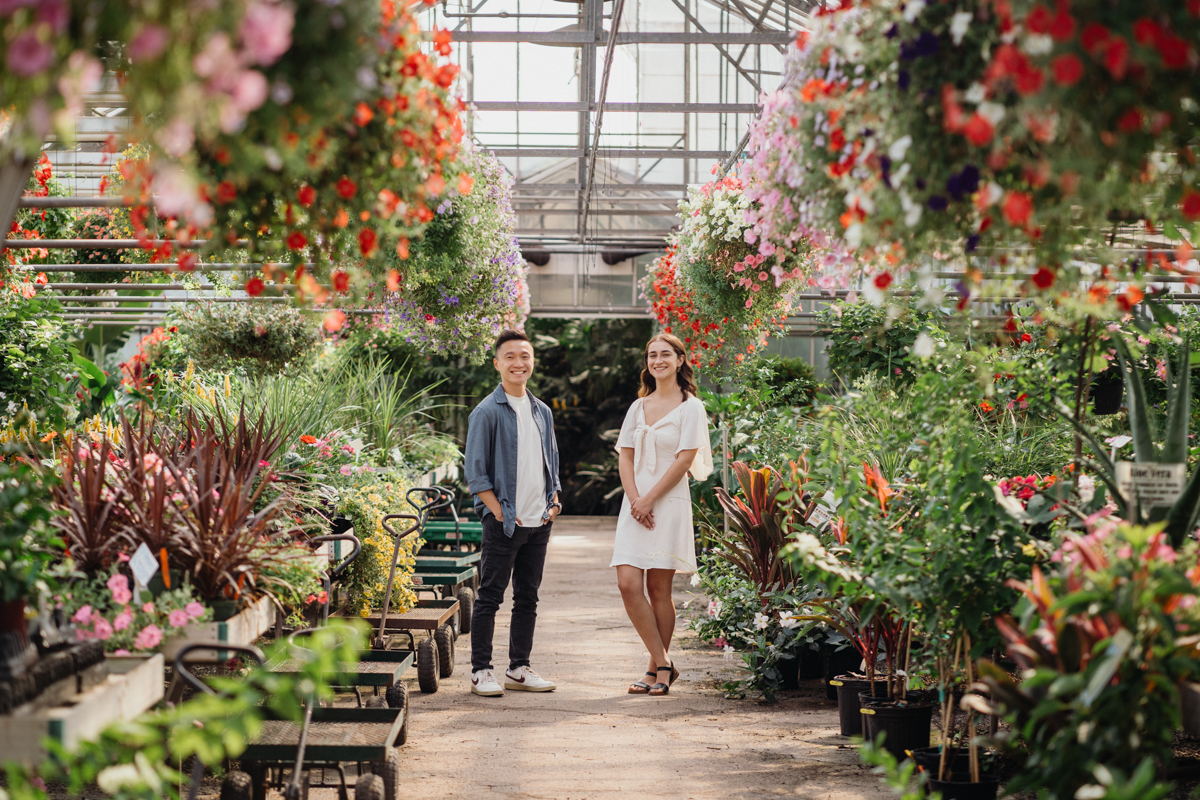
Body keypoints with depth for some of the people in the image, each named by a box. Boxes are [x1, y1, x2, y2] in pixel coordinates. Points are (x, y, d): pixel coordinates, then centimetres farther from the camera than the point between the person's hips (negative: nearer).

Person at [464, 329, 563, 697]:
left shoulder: (543, 412, 13)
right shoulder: (487, 412, -6)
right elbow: (476, 472, -8)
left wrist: (553, 502, 7)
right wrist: (500, 512, -13)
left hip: (539, 523, 6)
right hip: (503, 523, -6)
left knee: (528, 598, 11)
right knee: (490, 597, -1)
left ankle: (519, 669, 18)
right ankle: (481, 671, 5)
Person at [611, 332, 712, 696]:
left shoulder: (691, 407, -1)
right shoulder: (638, 407, 15)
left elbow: (685, 459, -8)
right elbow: (625, 457, 10)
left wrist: (650, 499, -12)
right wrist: (634, 500, -6)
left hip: (670, 503, -5)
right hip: (636, 504, 5)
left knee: (658, 588, -2)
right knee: (628, 583, -8)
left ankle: (658, 669, 9)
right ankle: (663, 663, 0)